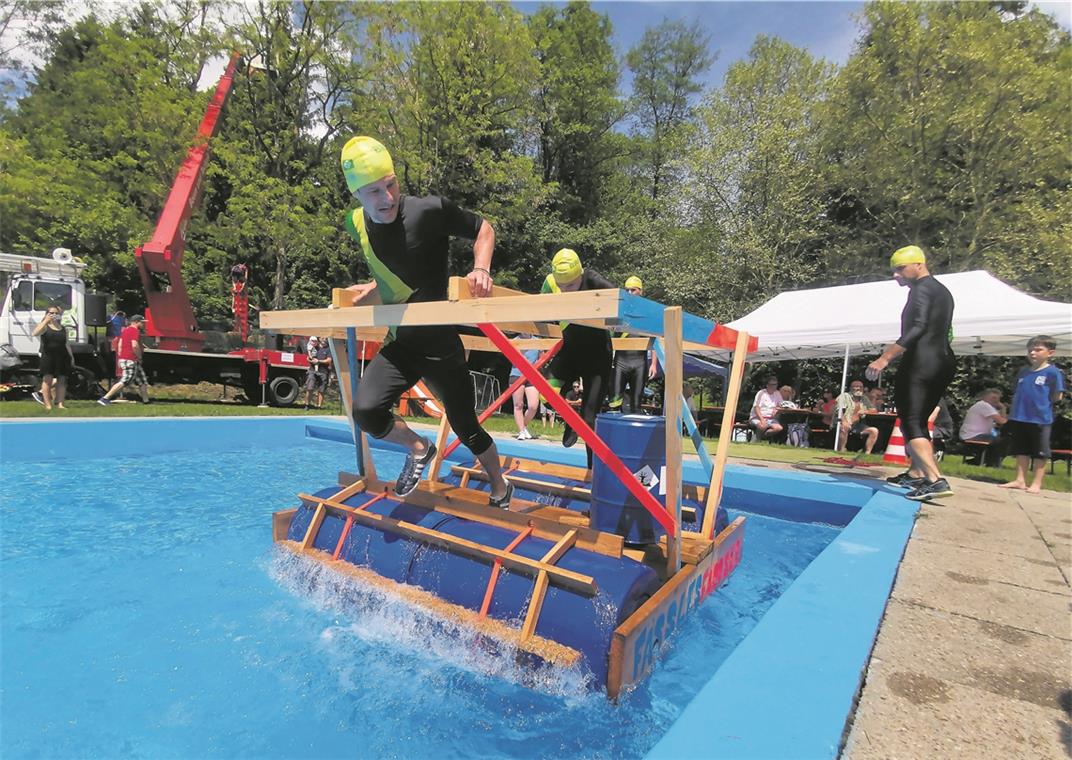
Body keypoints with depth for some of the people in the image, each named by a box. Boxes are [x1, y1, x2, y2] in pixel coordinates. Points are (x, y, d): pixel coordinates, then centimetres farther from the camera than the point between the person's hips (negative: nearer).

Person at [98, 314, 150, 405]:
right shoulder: (135, 331, -12)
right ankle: (105, 398, -11)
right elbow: (135, 346, -24)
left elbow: (120, 345, 16)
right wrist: (139, 357, -11)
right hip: (130, 360, -11)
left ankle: (146, 400, 18)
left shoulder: (125, 330, 17)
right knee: (124, 382, -12)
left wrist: (120, 358, 17)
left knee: (142, 382, 14)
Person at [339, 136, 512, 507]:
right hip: (398, 344, 4)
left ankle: (500, 489, 36)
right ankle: (418, 449, 13)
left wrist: (480, 270, -19)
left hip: (440, 344, -4)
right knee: (366, 411, -20)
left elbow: (483, 228, -3)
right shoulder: (357, 225, 1)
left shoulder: (430, 210, -16)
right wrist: (372, 290, 11)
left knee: (466, 428, 7)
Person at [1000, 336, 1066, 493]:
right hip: (1019, 418, 6)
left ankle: (1036, 483, 12)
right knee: (1022, 451, 12)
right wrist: (1013, 412, 8)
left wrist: (1041, 402, 0)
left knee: (1040, 453, 5)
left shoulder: (1053, 372, -7)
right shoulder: (1023, 371, 9)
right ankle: (1020, 480, 19)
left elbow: (1057, 397, -7)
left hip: (1040, 419, -5)